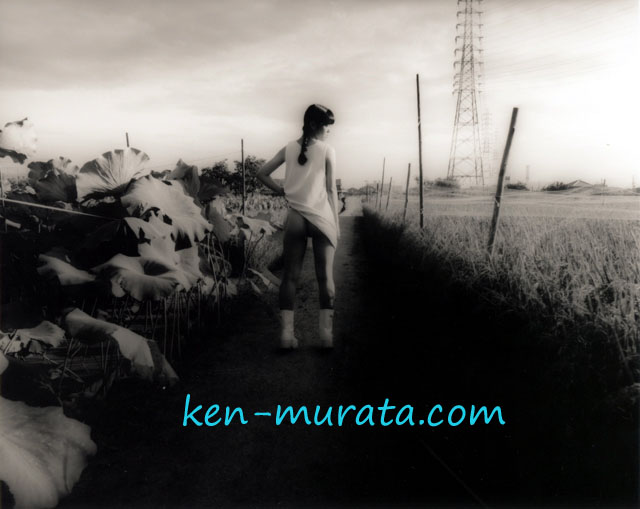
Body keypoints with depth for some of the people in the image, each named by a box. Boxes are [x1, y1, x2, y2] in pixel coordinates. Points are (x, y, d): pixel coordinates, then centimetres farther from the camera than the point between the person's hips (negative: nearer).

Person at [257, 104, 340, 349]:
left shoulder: (289, 148, 6)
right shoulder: (327, 150, -3)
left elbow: (262, 174, 7)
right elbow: (331, 189, -3)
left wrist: (283, 192, 11)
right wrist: (336, 221, 3)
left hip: (295, 218, 3)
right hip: (321, 218, -2)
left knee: (291, 276, 6)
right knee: (325, 276, 5)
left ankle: (287, 333, 3)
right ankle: (326, 333, 7)